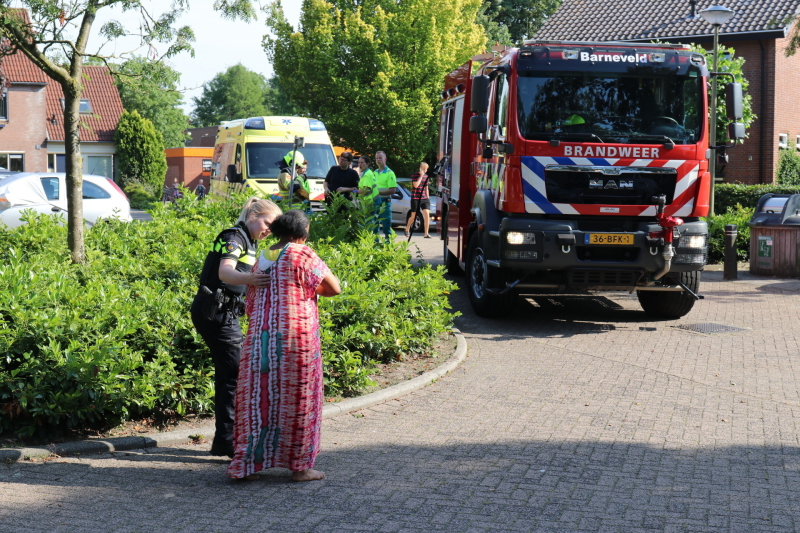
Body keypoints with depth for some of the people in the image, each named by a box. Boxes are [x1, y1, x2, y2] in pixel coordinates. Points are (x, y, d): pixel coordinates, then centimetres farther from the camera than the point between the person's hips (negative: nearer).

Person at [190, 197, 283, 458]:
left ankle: (225, 440, 19)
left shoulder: (247, 242, 17)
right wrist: (248, 279, -51)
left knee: (227, 374, 13)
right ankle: (227, 441, -11)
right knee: (237, 373, -12)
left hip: (223, 314, 11)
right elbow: (225, 271, -33)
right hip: (216, 312, -11)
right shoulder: (234, 237, -14)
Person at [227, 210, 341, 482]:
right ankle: (300, 465, 11)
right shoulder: (303, 255, -6)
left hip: (260, 338, 5)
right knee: (297, 398, 4)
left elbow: (250, 305, 15)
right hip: (296, 336, -5)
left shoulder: (262, 259, 12)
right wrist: (310, 290, 10)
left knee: (259, 398, 10)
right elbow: (334, 288, -6)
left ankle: (247, 462, 12)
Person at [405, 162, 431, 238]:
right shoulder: (414, 175, -5)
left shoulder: (426, 176, 11)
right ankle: (407, 229, 31)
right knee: (413, 216, 4)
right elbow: (416, 185, -19)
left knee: (427, 214, -11)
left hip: (424, 198, 4)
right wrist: (421, 176, -15)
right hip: (415, 198, -4)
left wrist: (428, 197, 18)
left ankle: (426, 234, -10)